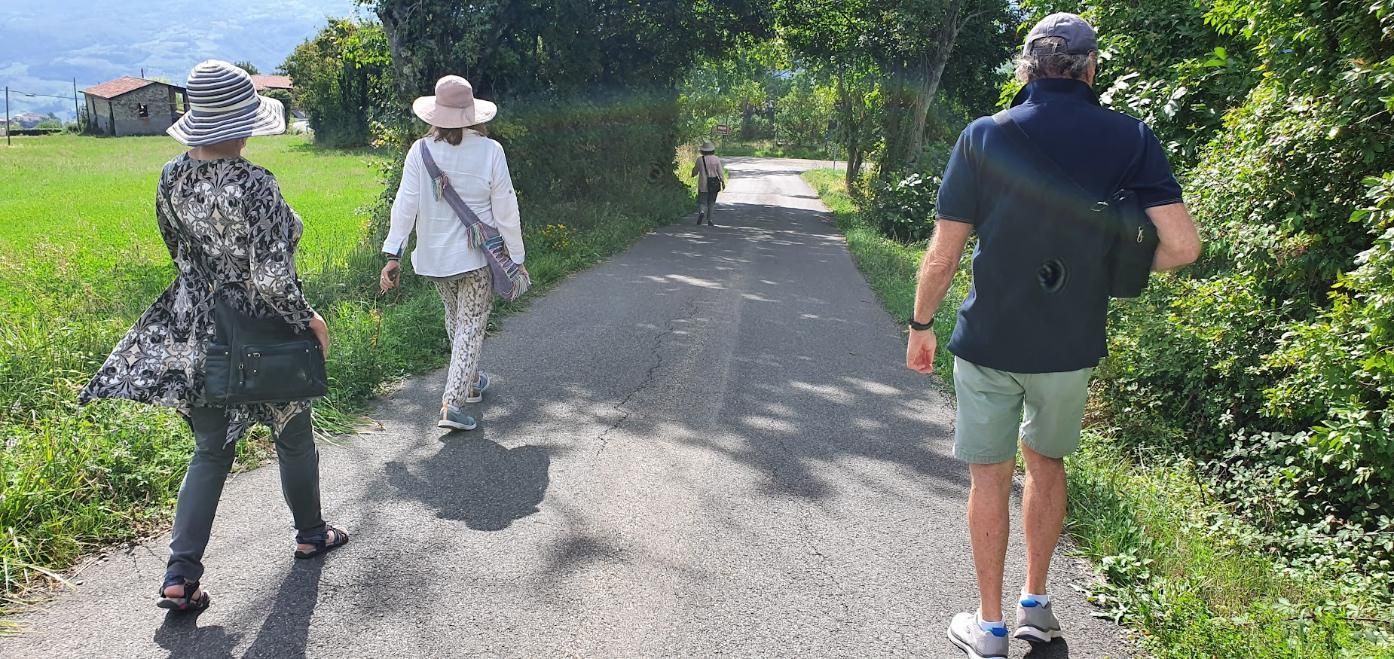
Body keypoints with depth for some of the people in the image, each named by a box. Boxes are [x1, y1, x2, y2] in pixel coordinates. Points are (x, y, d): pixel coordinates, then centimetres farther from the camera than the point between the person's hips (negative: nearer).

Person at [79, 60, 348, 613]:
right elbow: (272, 280, -25)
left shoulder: (171, 178, -3)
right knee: (294, 437, 18)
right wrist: (310, 319, -9)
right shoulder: (254, 186, -24)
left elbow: (180, 253, 11)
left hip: (197, 329, 6)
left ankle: (180, 577, 8)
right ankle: (310, 533, 37)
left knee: (210, 450, 14)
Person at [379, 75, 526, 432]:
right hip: (477, 255, -3)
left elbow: (405, 205, -7)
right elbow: (505, 210, -7)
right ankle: (453, 403, -4)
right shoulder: (490, 151, -11)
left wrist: (393, 255, -2)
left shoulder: (421, 151, -7)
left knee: (455, 318, 23)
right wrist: (516, 256, 2)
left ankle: (470, 382, 40)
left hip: (435, 255, 3)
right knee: (472, 325, 4)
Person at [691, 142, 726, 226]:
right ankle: (709, 220, 10)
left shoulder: (700, 159, -5)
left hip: (703, 185, -1)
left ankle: (701, 212, -25)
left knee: (702, 201, 5)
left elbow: (695, 171, 7)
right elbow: (720, 172, -5)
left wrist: (693, 174, 29)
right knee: (711, 202, 12)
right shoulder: (716, 159, -4)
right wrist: (723, 182, 4)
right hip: (714, 184, 1)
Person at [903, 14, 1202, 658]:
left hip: (988, 342, -2)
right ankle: (1035, 605, 35)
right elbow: (1182, 246, -10)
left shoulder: (983, 136, -9)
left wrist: (920, 325, 5)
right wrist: (1114, 259, 9)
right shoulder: (1129, 138, -6)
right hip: (1070, 346, 2)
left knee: (990, 476, 11)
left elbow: (942, 255, -9)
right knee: (1046, 463, 23)